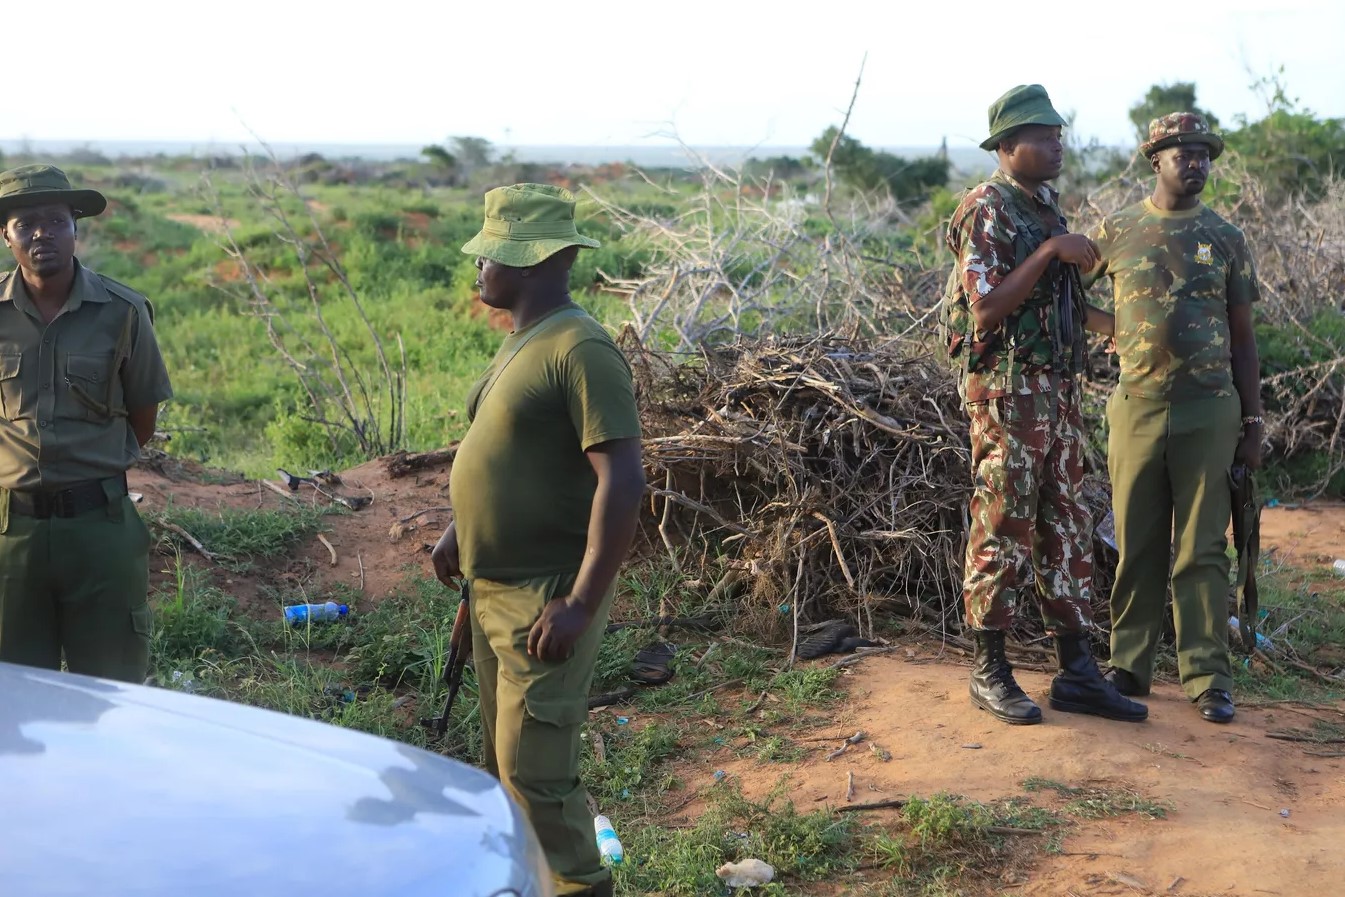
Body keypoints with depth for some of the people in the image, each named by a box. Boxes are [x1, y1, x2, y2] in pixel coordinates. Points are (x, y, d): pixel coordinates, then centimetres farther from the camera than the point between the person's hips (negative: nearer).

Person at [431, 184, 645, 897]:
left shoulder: (579, 349, -18)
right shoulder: (519, 343, 12)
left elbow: (622, 480, -24)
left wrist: (581, 604, -27)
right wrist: (460, 528, 12)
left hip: (544, 602, -10)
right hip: (493, 593, 10)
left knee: (536, 773, -8)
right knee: (505, 766, 18)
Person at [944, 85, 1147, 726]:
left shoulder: (1049, 208, 15)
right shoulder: (985, 211, -10)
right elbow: (987, 309, -19)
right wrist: (1050, 250, -20)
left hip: (1059, 386, 8)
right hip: (1006, 389, -8)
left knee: (1067, 526, 9)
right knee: (1003, 529, -2)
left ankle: (1077, 672, 15)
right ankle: (989, 671, 10)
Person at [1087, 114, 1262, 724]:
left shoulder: (1225, 239, 7)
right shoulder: (1115, 232, 5)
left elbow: (1243, 339, 8)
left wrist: (1252, 423, 4)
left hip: (1209, 410, 0)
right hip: (1137, 408, 0)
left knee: (1202, 548, 2)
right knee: (1137, 547, 6)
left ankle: (1208, 677, 7)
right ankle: (1129, 665, 15)